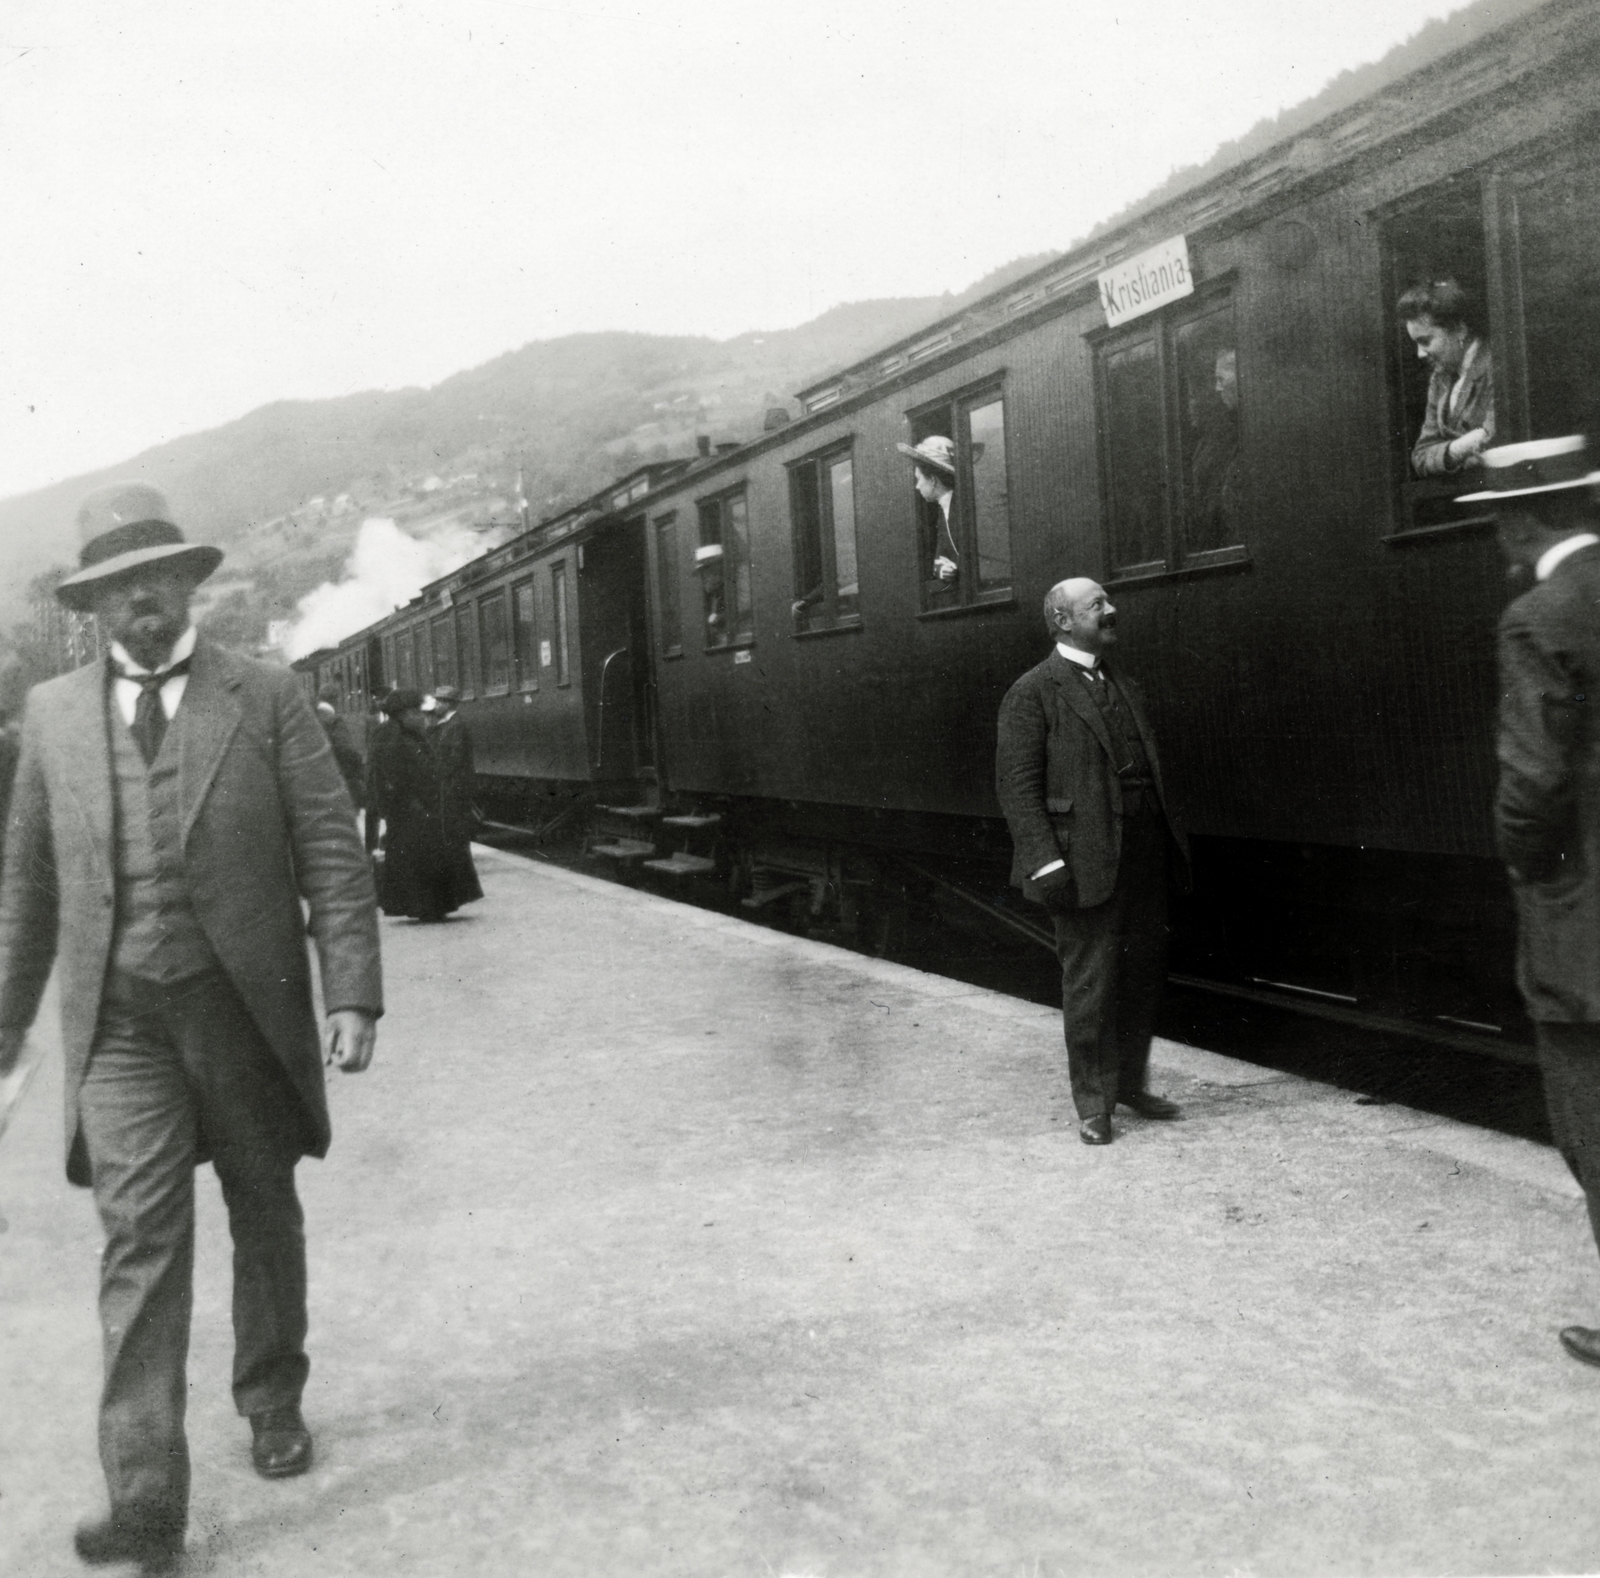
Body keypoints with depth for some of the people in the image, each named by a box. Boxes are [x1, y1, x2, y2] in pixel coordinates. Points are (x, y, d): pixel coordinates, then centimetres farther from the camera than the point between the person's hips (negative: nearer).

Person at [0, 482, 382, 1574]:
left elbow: (332, 852, -5)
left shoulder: (266, 699, -2)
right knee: (141, 1242, -7)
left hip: (246, 1003, 0)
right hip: (121, 1021, 1)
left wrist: (353, 994, -13)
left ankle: (273, 1400, 36)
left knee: (265, 1217, 14)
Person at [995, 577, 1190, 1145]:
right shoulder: (1033, 693, -6)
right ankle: (1092, 1105, 12)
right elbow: (1017, 784, -11)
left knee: (1144, 972, 14)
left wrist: (1169, 841, 12)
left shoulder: (1123, 687, 17)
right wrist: (1046, 863, -19)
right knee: (1089, 983, -1)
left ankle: (1131, 1083, 30)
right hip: (1086, 860, -7)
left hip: (1143, 855, 7)